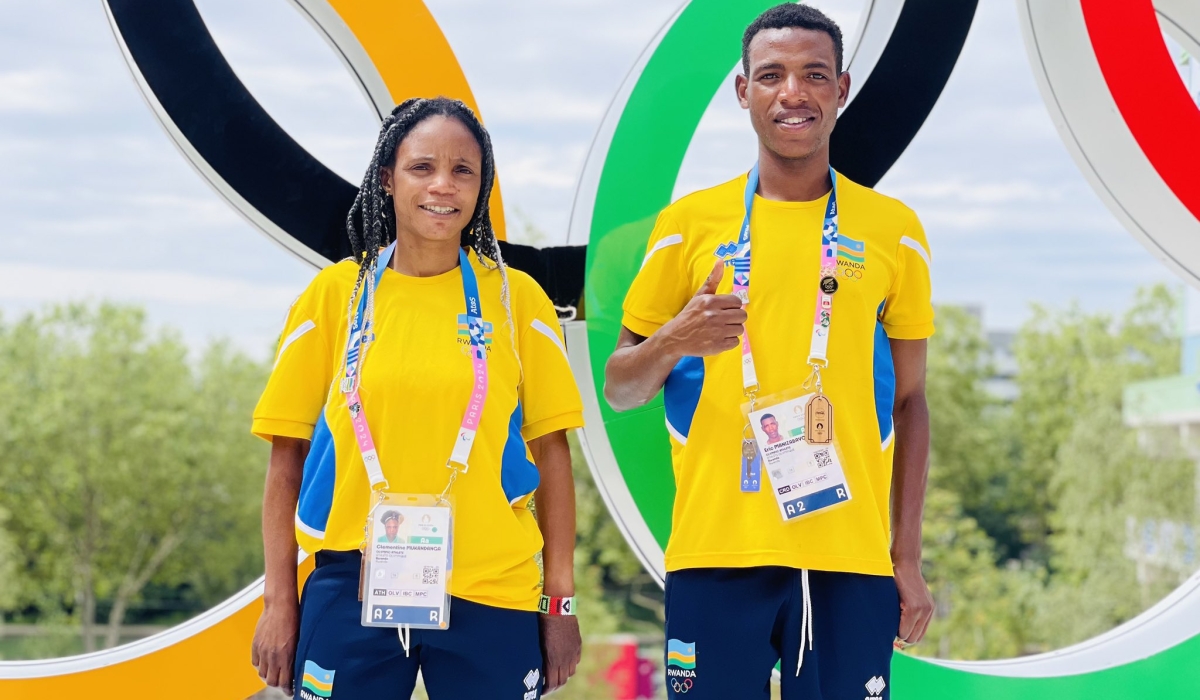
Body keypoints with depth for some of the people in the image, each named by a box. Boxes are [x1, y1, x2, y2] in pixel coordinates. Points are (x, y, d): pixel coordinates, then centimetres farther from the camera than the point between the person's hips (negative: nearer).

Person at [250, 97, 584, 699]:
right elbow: (287, 454, 6)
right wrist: (278, 599, 2)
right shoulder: (336, 293, 4)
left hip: (491, 596, 0)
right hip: (352, 591, 0)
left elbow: (551, 453, 7)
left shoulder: (516, 298, 4)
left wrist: (561, 600, 3)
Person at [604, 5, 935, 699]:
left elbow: (910, 401, 10)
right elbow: (619, 389, 9)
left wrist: (909, 558, 3)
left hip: (852, 558, 0)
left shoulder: (894, 229, 7)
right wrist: (672, 342, -13)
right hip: (716, 552, 0)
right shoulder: (689, 223, 5)